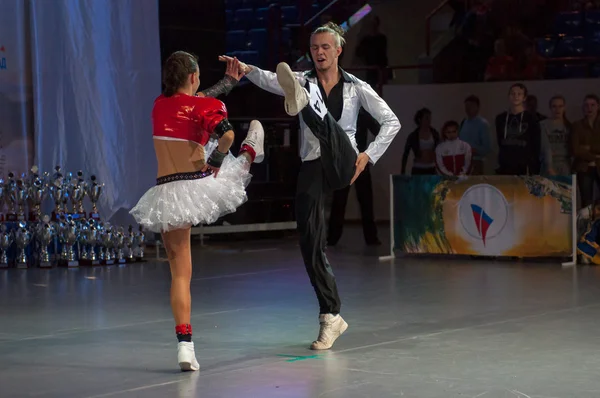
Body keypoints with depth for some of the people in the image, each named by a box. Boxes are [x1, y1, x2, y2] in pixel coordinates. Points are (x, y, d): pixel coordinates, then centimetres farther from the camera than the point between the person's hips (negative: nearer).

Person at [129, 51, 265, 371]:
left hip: (167, 194, 4)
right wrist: (216, 159, -6)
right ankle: (250, 152, 61)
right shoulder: (207, 106, -5)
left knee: (180, 272, 6)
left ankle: (184, 344, -3)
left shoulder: (159, 105, 10)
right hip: (199, 186, -4)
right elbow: (227, 134, -24)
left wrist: (229, 81, 36)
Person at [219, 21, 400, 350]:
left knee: (325, 122, -32)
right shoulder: (301, 81, 8)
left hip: (342, 164, -3)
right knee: (310, 243, -2)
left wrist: (369, 156, -2)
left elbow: (391, 122, 9)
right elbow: (269, 80, -13)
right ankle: (331, 317, 9)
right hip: (313, 168, 3)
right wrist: (246, 70, -35)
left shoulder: (356, 88, 7)